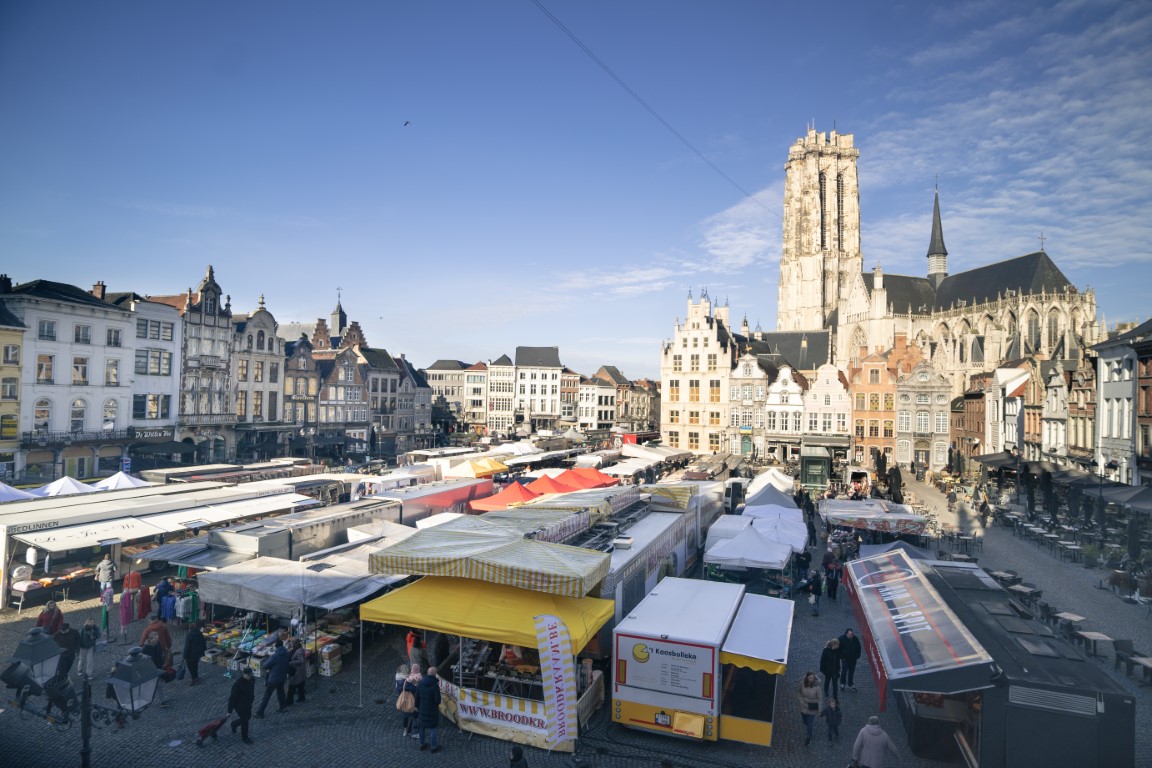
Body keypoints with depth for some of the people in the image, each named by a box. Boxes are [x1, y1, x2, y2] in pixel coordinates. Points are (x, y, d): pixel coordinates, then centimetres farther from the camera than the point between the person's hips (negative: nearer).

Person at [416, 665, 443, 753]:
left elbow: (417, 696, 1)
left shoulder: (421, 683, -8)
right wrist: (437, 703, 0)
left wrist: (417, 706, 15)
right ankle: (434, 747, 18)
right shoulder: (435, 685, -25)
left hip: (422, 709, 5)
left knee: (423, 727, 21)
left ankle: (422, 744, 35)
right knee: (433, 728, 9)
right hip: (432, 710, -5)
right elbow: (437, 700, -23)